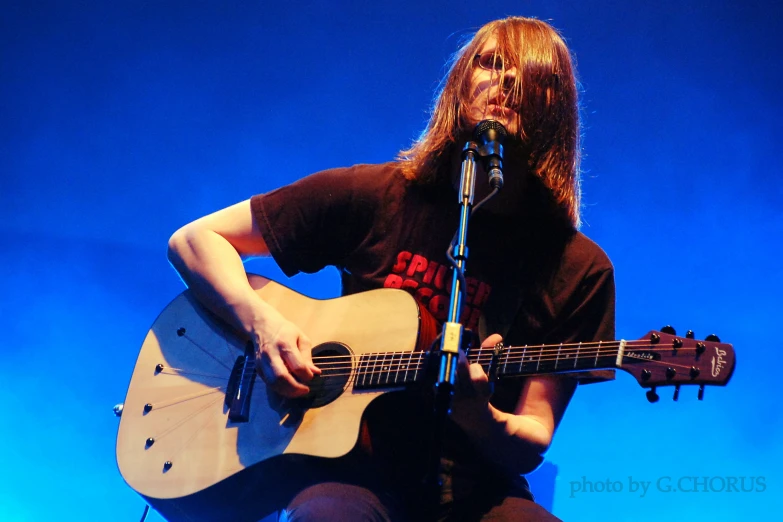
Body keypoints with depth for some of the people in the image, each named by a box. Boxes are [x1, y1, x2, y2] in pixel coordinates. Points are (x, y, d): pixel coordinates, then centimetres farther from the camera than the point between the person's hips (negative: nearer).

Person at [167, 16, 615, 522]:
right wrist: (262, 321, -13)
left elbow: (531, 447, -1)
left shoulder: (580, 270, -1)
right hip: (351, 468, -1)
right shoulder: (372, 197, -1)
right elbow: (194, 240, 5)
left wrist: (477, 417, -24)